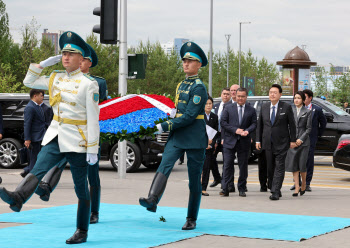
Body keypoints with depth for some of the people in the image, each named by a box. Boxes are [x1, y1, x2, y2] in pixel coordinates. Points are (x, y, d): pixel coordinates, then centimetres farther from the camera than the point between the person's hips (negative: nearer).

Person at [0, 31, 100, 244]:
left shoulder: (88, 84, -8)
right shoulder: (56, 79, 10)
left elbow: (93, 119, -10)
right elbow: (29, 82, 19)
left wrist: (93, 150, -13)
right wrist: (44, 63, 6)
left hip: (77, 141, -5)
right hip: (56, 137, 5)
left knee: (81, 187, 4)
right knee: (38, 169, -21)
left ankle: (82, 231, 12)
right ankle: (18, 199, -44)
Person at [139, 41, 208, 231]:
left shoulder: (199, 88, -10)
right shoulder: (181, 85, 15)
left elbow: (190, 116, -18)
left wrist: (166, 126, -18)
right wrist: (169, 127, 23)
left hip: (195, 139, -6)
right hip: (177, 137, 6)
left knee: (194, 179, 2)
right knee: (165, 165, -18)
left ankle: (191, 219, 10)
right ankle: (152, 200, -36)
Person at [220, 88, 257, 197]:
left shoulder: (251, 110, 8)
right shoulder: (228, 108, 6)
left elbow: (254, 124, 4)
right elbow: (223, 122, -1)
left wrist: (247, 131, -16)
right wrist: (235, 130, -13)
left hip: (244, 142, 1)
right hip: (230, 141, -1)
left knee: (243, 166, 5)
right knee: (227, 165, -4)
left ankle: (242, 189, 14)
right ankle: (225, 189, -2)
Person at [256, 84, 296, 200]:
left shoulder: (286, 107, -2)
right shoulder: (264, 107, 9)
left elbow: (292, 124, 0)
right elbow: (259, 124, 12)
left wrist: (292, 140, -3)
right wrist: (258, 140, 7)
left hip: (281, 143, -4)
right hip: (268, 142, 4)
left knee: (279, 167, -9)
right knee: (270, 167, 8)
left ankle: (275, 192, -12)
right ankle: (273, 188, 22)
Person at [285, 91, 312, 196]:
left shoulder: (307, 112, 4)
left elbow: (308, 128, 2)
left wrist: (301, 139, -8)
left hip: (303, 141, -2)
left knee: (302, 164, -3)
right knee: (293, 164, -2)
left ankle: (303, 184, 20)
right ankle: (297, 187, 3)